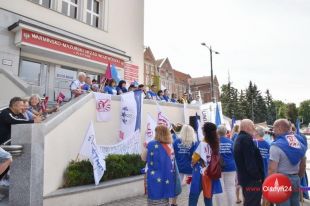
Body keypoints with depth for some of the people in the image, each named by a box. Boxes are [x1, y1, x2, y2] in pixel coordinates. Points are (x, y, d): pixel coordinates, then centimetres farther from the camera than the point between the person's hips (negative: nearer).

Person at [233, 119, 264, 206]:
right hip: (252, 179, -10)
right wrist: (258, 177, -16)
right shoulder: (246, 139, -18)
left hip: (244, 177, 10)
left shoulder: (239, 139, 15)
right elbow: (250, 161, -23)